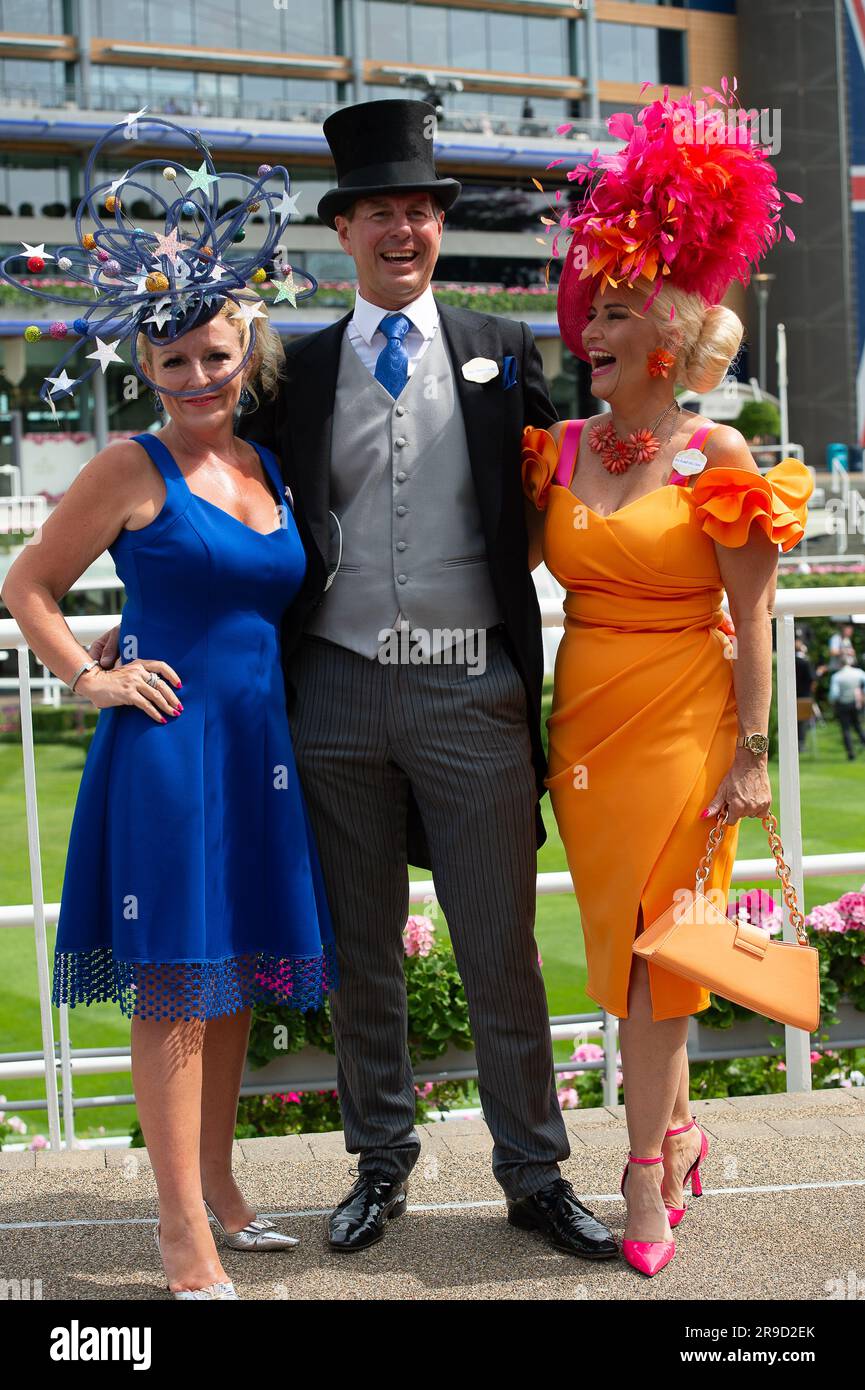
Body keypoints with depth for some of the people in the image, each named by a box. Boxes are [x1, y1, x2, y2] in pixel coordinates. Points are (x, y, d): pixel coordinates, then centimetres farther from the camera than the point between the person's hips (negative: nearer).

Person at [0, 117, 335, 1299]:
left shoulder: (271, 468, 10)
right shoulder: (132, 469, -5)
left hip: (262, 747, 6)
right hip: (167, 744, -6)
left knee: (240, 972, 14)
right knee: (175, 983, -1)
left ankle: (215, 1188, 30)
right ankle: (185, 1232, 8)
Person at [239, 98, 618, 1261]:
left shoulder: (503, 354, 6)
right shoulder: (300, 370, 8)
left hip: (473, 695, -1)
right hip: (340, 694, 2)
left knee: (502, 955, 5)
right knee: (360, 955, 12)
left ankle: (535, 1175, 22)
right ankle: (381, 1165, 29)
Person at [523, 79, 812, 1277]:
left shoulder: (719, 456, -8)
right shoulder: (560, 450, 5)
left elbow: (752, 615, -8)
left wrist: (750, 754, -9)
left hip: (683, 725, -5)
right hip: (585, 721, 5)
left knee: (652, 941, 0)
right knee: (624, 942, 12)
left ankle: (647, 1175, 13)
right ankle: (677, 1131, 30)